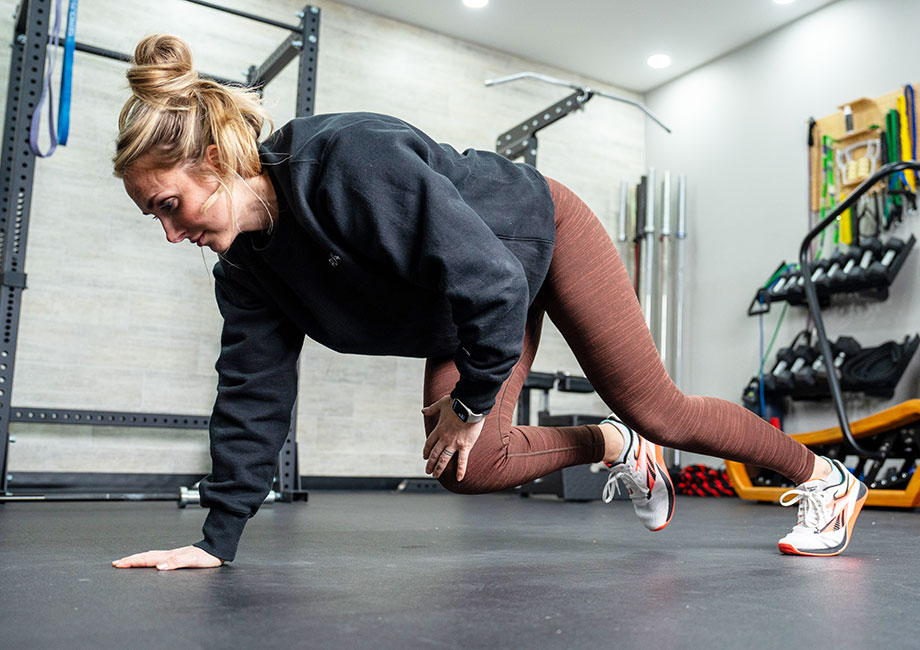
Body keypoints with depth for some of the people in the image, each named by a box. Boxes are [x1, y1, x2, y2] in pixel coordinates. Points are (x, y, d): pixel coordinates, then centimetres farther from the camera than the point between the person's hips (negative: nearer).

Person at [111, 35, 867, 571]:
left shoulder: (353, 160, -36)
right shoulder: (246, 263, -11)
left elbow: (492, 282, -34)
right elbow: (254, 389, -5)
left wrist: (472, 400, -20)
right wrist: (218, 535, -7)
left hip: (542, 235, -6)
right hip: (476, 303, 7)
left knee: (657, 410, 2)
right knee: (467, 466, -8)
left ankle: (825, 477, 28)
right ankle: (614, 448, 20)